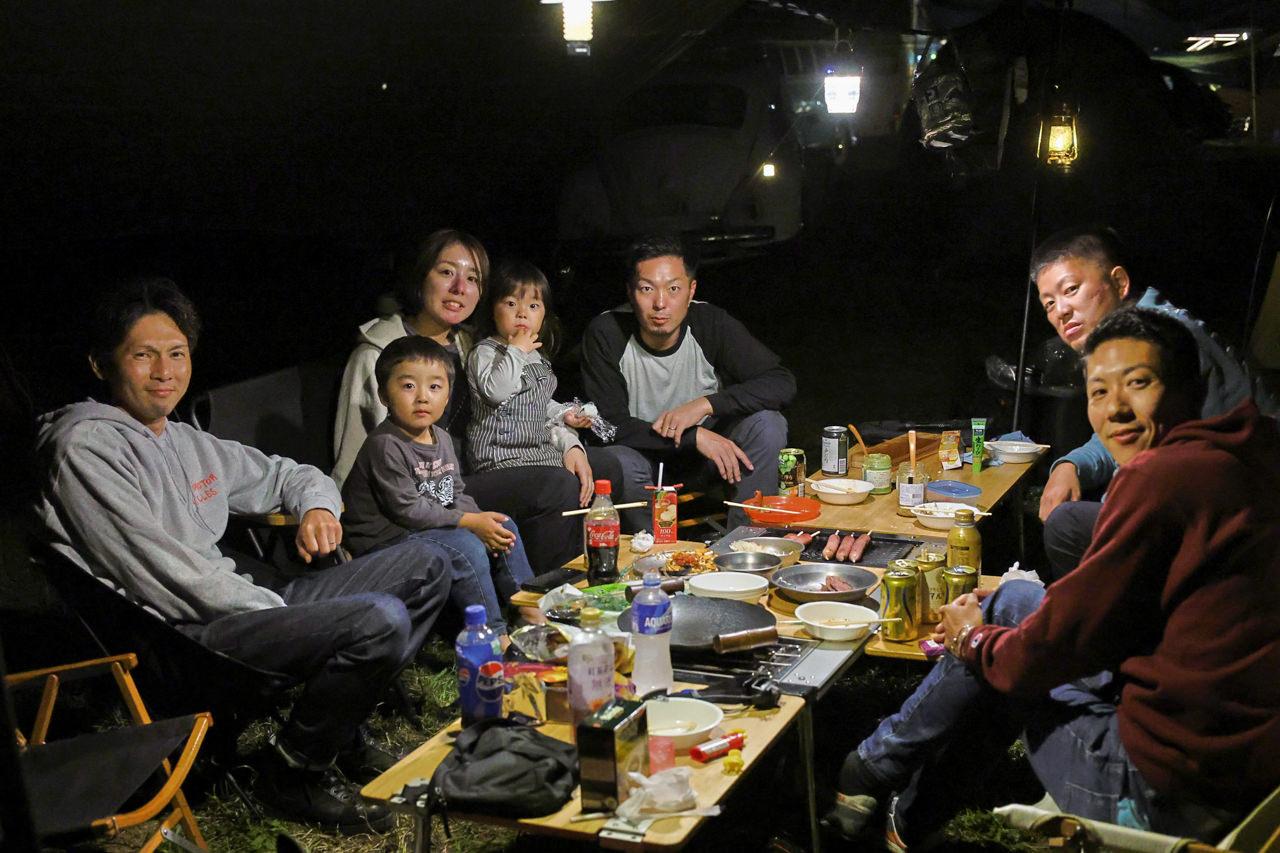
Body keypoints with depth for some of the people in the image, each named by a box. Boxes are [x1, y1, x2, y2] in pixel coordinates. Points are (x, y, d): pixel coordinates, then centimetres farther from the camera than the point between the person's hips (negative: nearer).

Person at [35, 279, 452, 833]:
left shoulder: (186, 441, 18)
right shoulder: (86, 448, -9)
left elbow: (286, 475, 30)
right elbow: (161, 573, -16)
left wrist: (317, 506, 4)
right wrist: (282, 612, -14)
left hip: (246, 597, 10)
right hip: (182, 632, -9)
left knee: (424, 565, 8)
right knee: (379, 619, -29)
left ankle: (340, 732, 10)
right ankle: (293, 775, -6)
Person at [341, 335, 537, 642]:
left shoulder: (441, 439, 10)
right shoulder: (385, 446, -20)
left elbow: (457, 494, 14)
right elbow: (408, 510, -22)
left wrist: (480, 519, -8)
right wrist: (469, 523, -20)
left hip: (435, 528, 10)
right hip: (388, 539, -9)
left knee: (504, 527, 4)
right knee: (466, 548, -28)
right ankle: (493, 634, -22)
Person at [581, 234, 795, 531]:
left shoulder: (712, 324, -16)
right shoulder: (606, 333, -19)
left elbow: (782, 382, -19)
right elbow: (609, 424, -20)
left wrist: (706, 404, -32)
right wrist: (696, 437, -29)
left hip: (709, 443, 2)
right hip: (645, 452, -2)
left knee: (767, 425, -24)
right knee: (616, 463, -35)